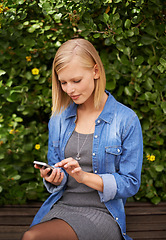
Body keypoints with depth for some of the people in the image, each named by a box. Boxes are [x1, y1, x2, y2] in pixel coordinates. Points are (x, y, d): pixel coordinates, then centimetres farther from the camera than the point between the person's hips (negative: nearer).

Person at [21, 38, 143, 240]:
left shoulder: (126, 120, -4)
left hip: (102, 212, -4)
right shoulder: (58, 119, 12)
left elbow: (130, 184, -4)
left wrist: (84, 176, -16)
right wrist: (54, 178, -7)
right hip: (61, 207, 5)